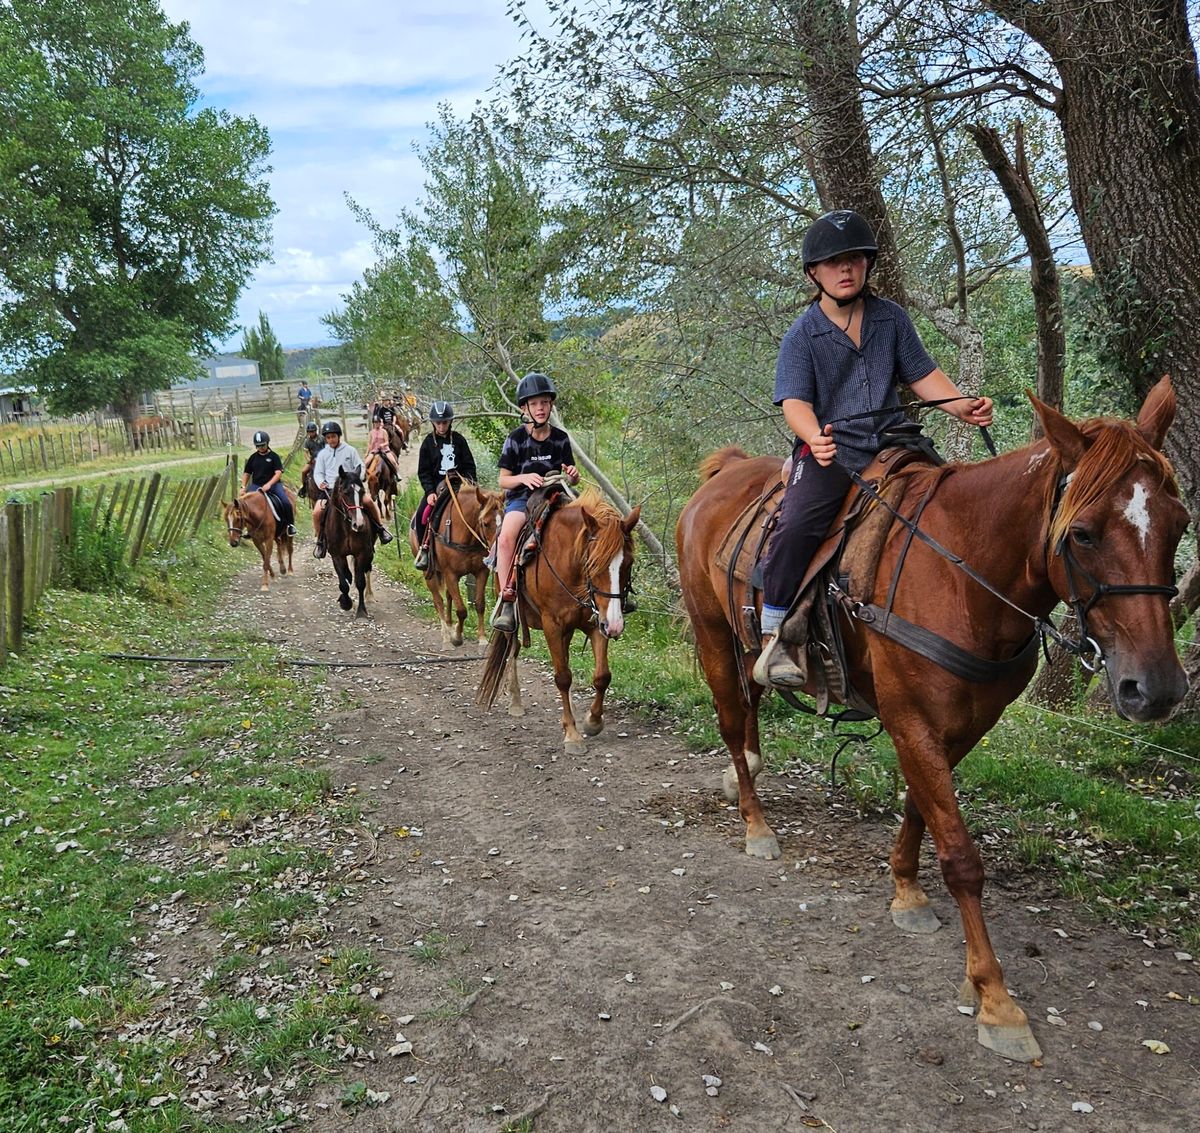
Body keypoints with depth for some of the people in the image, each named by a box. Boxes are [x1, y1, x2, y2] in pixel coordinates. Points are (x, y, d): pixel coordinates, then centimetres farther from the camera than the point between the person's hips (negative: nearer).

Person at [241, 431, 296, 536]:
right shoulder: (253, 457, 9)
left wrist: (269, 484, -25)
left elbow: (278, 473, -11)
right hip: (256, 485, 3)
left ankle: (290, 524, -3)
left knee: (286, 502, -24)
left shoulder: (274, 456, -1)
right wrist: (243, 487, -2)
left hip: (273, 484, -3)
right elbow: (247, 473, 14)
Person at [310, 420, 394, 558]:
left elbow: (360, 467, 8)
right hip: (329, 489, 2)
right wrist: (321, 483, -12)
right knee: (317, 512, -20)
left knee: (368, 500, -27)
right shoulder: (322, 454, 11)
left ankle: (380, 528, -7)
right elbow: (318, 473, 11)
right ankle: (320, 541, 3)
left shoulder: (349, 450, 7)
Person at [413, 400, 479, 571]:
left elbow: (469, 465, 7)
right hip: (437, 486, 0)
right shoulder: (428, 443, 3)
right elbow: (423, 472, 0)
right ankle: (424, 549, -6)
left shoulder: (459, 439, 6)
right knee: (421, 515, -21)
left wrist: (470, 484, -9)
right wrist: (430, 491, -14)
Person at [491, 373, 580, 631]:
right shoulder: (516, 438, -1)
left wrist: (573, 475, -12)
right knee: (507, 535, -35)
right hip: (521, 498, -3)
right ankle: (507, 602, -31)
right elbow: (503, 480, 0)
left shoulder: (560, 438, 7)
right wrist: (523, 478, -21)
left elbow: (572, 480, 13)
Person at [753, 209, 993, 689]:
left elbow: (922, 375, 14)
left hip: (890, 447, 5)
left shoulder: (892, 318, 13)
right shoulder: (802, 336, 0)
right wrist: (814, 437, -33)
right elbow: (796, 402, -11)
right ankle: (773, 640, -17)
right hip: (828, 453, -4)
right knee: (796, 527, -29)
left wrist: (963, 407, -5)